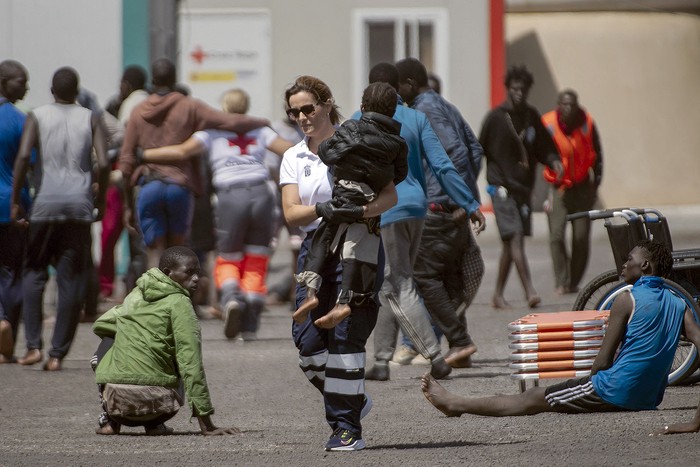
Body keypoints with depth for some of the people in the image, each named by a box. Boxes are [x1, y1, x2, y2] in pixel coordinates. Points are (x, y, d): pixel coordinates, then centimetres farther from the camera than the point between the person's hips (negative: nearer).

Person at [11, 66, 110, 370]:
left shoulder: (37, 117, 4)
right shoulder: (91, 119, 7)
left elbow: (23, 156, -11)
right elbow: (103, 163, -5)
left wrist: (16, 200, -5)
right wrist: (100, 202, 8)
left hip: (45, 204, -1)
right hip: (79, 206, 1)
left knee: (34, 272, 12)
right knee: (71, 281, 4)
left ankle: (33, 345, -2)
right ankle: (57, 353, 1)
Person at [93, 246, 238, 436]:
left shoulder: (136, 295, 16)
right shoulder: (179, 303, -1)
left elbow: (100, 325, 29)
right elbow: (191, 364, -8)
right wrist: (206, 424, -9)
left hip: (113, 398, 5)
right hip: (152, 398, -5)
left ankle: (111, 420, 21)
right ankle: (153, 422, 7)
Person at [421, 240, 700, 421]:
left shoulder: (627, 301, -10)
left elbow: (603, 361, -10)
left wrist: (591, 384, 8)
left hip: (616, 391, -7)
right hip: (650, 397, 7)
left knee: (533, 399, 6)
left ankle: (456, 405, 18)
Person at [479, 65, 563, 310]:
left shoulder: (532, 116, 10)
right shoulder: (495, 117, -4)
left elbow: (543, 147, 16)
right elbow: (480, 151, 0)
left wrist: (554, 161, -5)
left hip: (524, 186, 5)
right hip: (501, 186, -5)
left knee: (510, 243, 10)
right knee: (515, 237, -16)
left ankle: (498, 294, 21)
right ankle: (529, 291, -23)